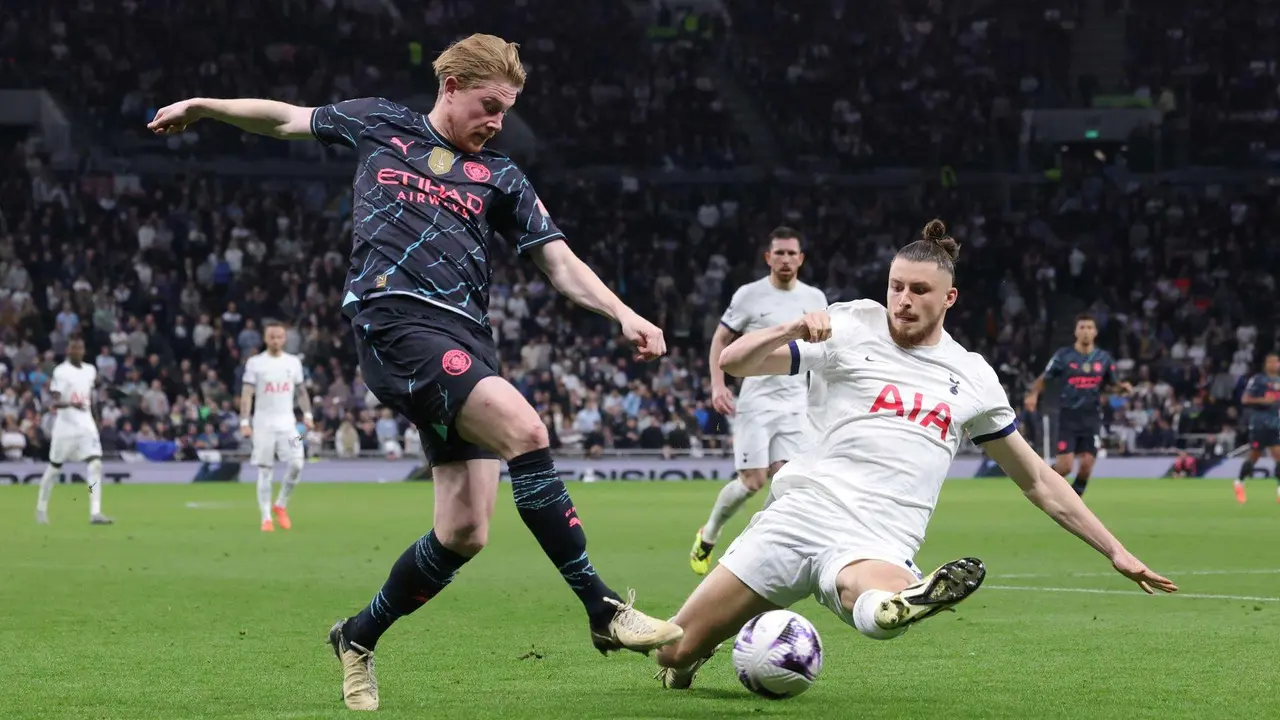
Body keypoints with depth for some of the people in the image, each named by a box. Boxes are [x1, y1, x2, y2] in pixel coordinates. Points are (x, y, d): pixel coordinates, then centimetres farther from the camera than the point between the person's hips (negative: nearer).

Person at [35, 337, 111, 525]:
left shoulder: (90, 370, 9)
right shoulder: (61, 371, -10)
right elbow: (55, 402, -18)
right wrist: (71, 404, -36)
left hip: (86, 425, 4)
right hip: (65, 425, -4)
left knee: (96, 464, -12)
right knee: (55, 467, 8)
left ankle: (95, 513, -16)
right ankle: (41, 508, 27)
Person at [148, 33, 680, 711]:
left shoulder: (501, 179, 19)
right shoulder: (380, 125, 15)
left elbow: (562, 265, 12)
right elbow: (286, 119, 29)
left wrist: (624, 314, -4)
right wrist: (200, 106, 30)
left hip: (467, 340, 5)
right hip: (395, 319, -5)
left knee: (464, 532, -5)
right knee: (524, 429, -27)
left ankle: (358, 637, 20)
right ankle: (603, 611, -23)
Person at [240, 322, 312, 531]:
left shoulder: (293, 362, 8)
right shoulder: (255, 363, 0)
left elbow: (301, 391, 15)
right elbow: (247, 394, -3)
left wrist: (307, 414, 3)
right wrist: (244, 422, -11)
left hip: (287, 422, 2)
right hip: (263, 423, -2)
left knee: (296, 464, -12)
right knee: (265, 470, -2)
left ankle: (281, 505, 9)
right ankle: (265, 517, 2)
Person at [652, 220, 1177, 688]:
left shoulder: (974, 378, 16)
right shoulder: (852, 328, 8)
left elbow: (1038, 481, 24)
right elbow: (733, 362, 4)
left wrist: (1115, 552, 20)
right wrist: (792, 330, -16)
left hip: (880, 545, -1)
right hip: (803, 512, 1)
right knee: (673, 656, -3)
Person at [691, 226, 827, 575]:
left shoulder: (814, 298, 8)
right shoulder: (749, 295, -3)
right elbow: (721, 340, 3)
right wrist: (718, 384, -11)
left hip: (796, 403, 3)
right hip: (756, 400, -3)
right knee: (752, 481, -7)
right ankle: (708, 535, 17)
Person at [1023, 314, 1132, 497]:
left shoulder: (1104, 358, 4)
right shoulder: (1063, 355, -4)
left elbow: (1109, 386, 17)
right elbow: (1043, 379, 3)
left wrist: (1122, 387, -5)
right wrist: (1033, 395, -16)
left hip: (1091, 418, 3)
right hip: (1068, 416, -3)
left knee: (1087, 466, -5)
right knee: (1065, 466, -12)